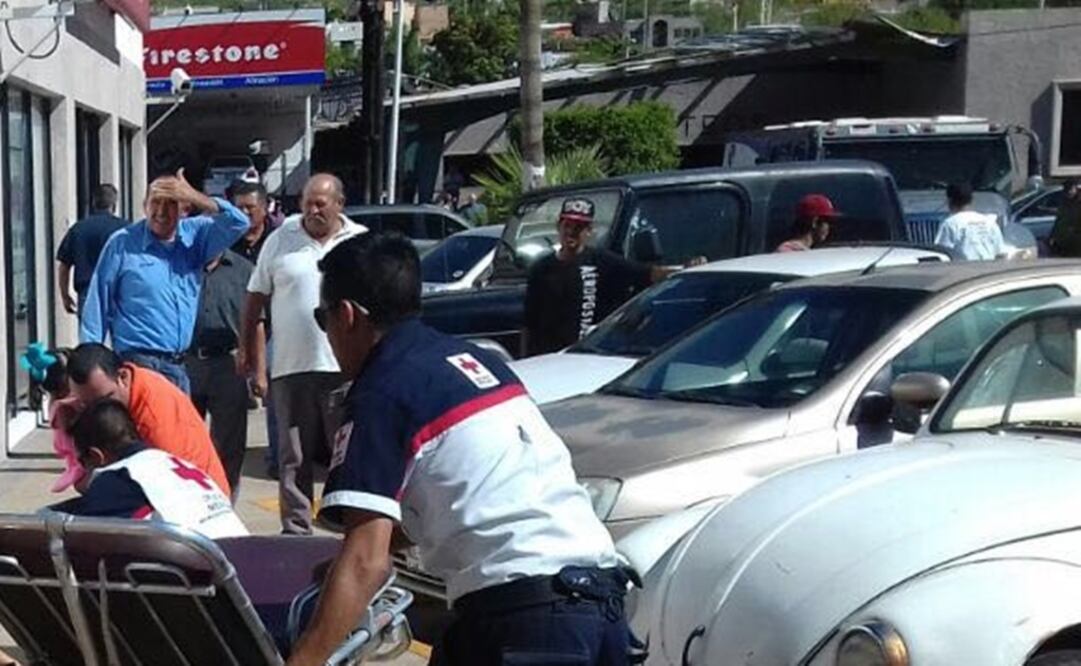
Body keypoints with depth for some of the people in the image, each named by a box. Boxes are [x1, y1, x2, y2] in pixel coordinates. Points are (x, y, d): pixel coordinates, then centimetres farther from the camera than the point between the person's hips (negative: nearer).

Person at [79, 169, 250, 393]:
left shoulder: (193, 236, 9)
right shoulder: (122, 243, -2)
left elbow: (238, 223, -3)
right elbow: (98, 303, 0)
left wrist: (195, 197, -14)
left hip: (179, 366, 5)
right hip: (138, 364, -5)